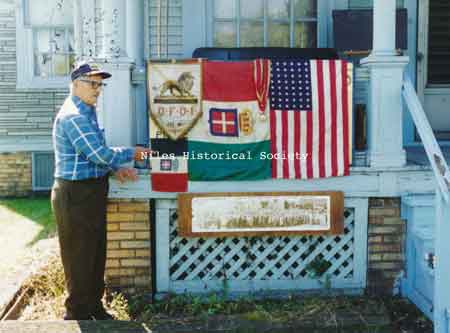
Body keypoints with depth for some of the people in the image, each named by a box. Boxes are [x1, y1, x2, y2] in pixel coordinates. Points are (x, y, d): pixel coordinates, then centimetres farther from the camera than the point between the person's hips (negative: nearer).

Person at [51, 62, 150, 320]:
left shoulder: (87, 113, 14)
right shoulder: (73, 116, -20)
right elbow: (100, 154, -23)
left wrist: (116, 169, 5)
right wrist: (131, 154, -9)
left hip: (91, 192, 10)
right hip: (76, 195, -10)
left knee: (97, 253, 17)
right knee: (80, 258, 2)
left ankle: (94, 306, 30)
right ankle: (78, 314, 15)